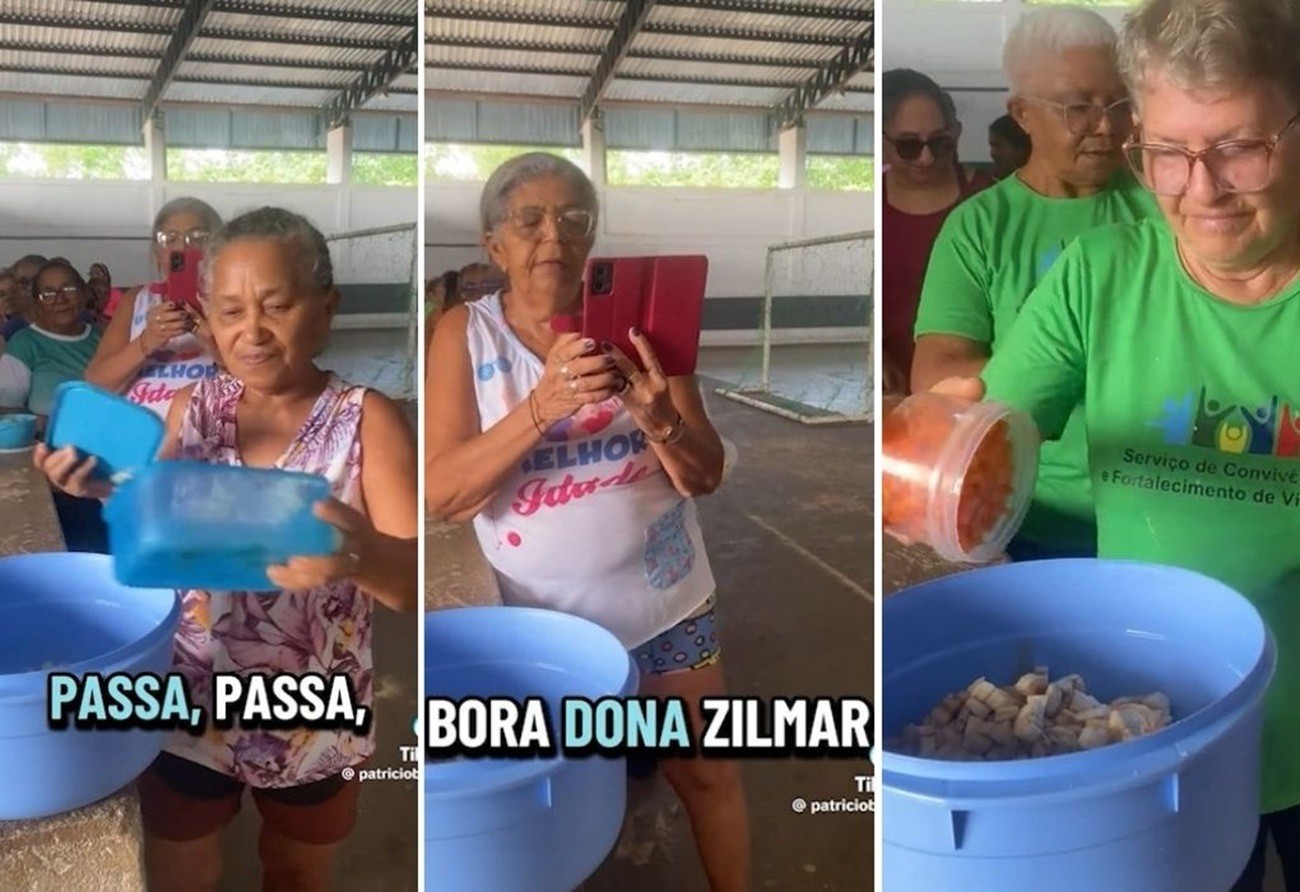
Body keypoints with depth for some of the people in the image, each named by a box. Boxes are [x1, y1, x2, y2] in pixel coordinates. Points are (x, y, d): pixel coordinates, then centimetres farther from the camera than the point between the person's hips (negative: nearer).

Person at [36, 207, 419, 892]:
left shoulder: (367, 421, -15)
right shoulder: (192, 409, -4)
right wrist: (108, 490, -15)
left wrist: (362, 555, -45)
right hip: (189, 709, 2)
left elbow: (416, 585, -22)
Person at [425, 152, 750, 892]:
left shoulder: (634, 319, -6)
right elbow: (442, 495, -18)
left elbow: (706, 476, -6)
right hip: (541, 614, 0)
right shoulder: (465, 332, -8)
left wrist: (660, 419, -28)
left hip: (663, 600, 1)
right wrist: (544, 407, -31)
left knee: (707, 771, 14)